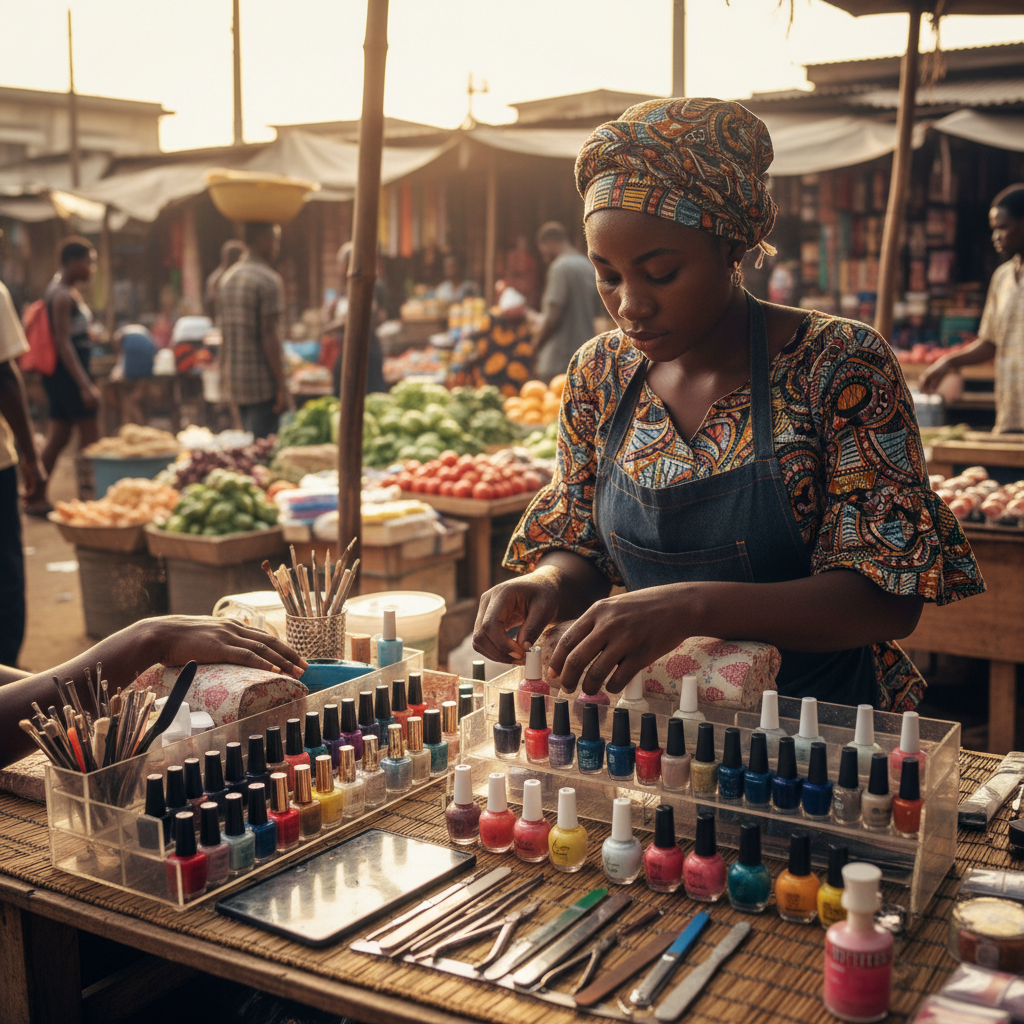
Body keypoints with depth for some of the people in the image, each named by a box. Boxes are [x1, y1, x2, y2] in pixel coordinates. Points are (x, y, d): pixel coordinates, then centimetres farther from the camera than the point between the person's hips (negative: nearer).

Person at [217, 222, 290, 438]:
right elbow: (269, 335, -17)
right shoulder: (268, 279, -12)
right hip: (262, 382, -8)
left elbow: (224, 334, 16)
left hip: (234, 379, 8)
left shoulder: (227, 278, 13)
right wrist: (282, 386, -16)